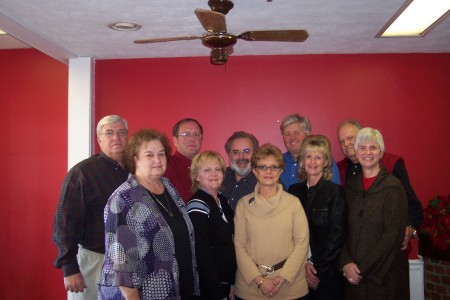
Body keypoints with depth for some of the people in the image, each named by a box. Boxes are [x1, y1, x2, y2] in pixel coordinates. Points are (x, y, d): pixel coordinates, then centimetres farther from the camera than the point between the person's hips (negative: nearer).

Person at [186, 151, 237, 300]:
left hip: (226, 281, 7)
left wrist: (232, 281, 9)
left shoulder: (223, 200, 6)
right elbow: (201, 253, -21)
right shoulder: (197, 205, -17)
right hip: (208, 287, -7)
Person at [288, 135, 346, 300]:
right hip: (298, 271, 3)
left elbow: (337, 235, -9)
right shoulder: (294, 190, 6)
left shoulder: (336, 191, -5)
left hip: (328, 272, -3)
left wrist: (315, 265, -10)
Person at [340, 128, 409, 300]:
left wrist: (363, 268, -14)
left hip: (385, 274, -4)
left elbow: (393, 235, -14)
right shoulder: (350, 187, 5)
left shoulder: (393, 187, -10)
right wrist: (346, 263, -10)